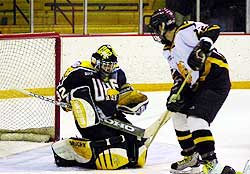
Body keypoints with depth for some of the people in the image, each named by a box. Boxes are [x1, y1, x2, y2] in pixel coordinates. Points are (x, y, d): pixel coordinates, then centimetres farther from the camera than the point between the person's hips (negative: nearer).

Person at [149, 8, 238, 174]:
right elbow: (179, 73, 21)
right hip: (197, 85, 11)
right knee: (179, 115, 18)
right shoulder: (168, 50, 17)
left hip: (217, 79, -11)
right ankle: (191, 157, 31)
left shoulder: (185, 31, -13)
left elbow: (213, 30, -25)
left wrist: (201, 49, -39)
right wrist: (176, 92, 5)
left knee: (196, 120, -23)